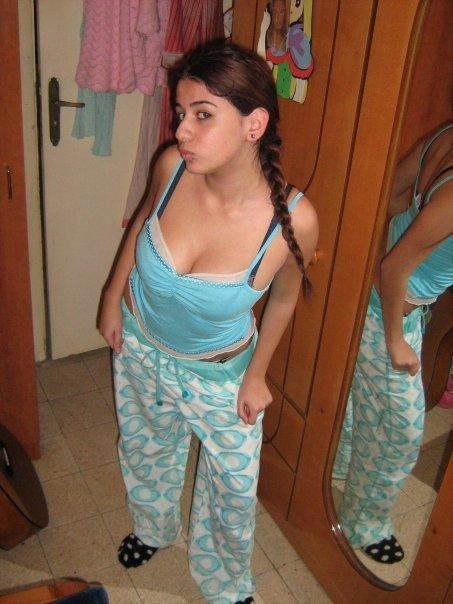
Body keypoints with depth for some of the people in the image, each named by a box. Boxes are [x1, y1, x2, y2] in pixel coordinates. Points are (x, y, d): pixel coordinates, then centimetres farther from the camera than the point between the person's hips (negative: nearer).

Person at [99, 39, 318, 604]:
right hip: (138, 344, 3)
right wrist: (113, 297, 5)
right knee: (147, 448, 29)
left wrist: (256, 374, -2)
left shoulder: (293, 219, -32)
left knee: (234, 486, 16)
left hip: (220, 373, -2)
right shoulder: (172, 166, -25)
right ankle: (153, 527, 65)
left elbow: (284, 298, -12)